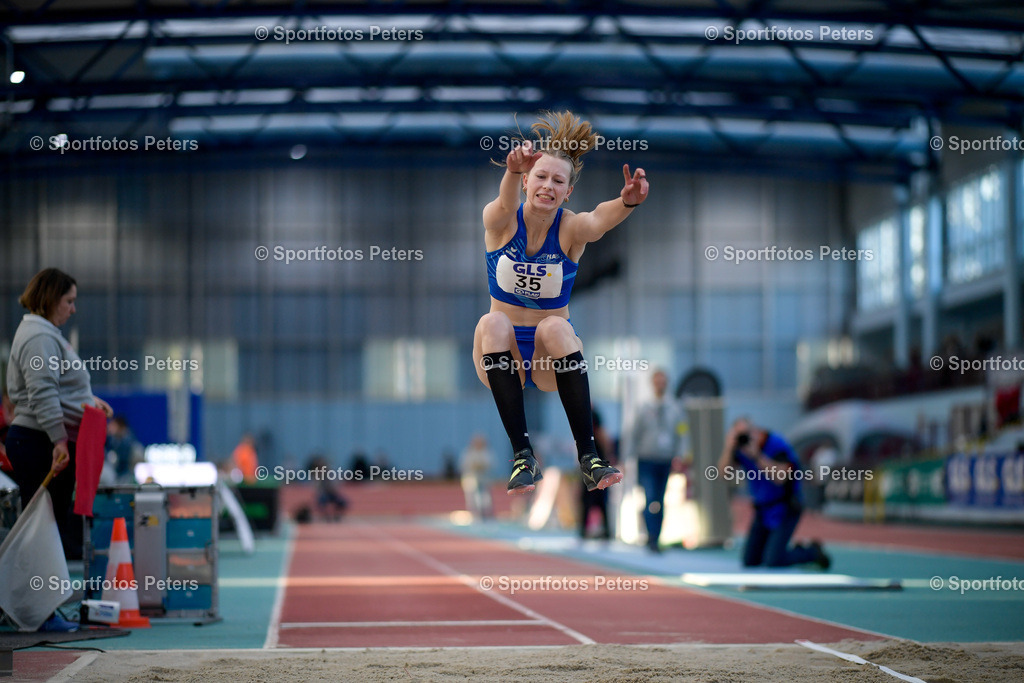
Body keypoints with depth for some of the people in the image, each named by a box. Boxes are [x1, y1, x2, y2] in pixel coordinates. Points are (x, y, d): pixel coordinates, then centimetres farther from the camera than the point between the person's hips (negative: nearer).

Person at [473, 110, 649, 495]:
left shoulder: (571, 228, -11)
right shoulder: (499, 221, -10)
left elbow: (599, 220, -36)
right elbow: (505, 205, -36)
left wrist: (627, 202, -60)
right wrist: (513, 171, -60)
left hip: (553, 355, -1)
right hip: (503, 359, 1)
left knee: (555, 327, -33)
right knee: (492, 323, -31)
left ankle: (588, 456, -30)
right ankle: (522, 455, -32)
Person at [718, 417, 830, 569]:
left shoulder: (778, 445, -25)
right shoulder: (740, 446, -7)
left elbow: (780, 478, -37)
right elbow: (724, 471, -20)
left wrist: (757, 455, -44)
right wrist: (728, 447, -36)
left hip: (786, 509, -7)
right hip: (763, 510, 7)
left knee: (773, 562, -17)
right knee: (750, 561, 4)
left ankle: (811, 552, 12)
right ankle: (796, 552, 26)